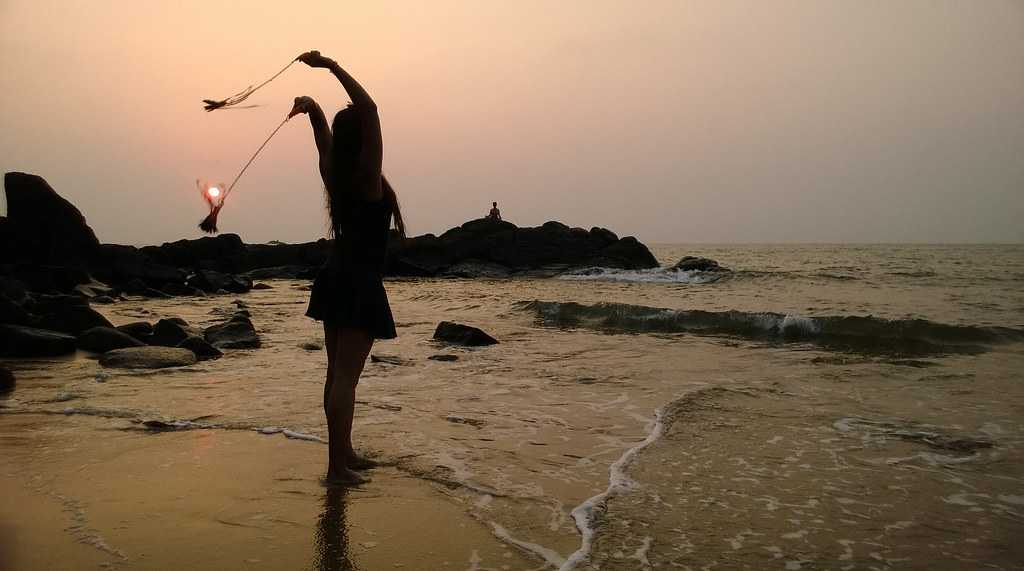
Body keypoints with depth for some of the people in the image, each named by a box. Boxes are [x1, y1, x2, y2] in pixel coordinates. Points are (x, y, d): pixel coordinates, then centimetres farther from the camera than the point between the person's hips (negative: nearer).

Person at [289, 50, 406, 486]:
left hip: (336, 278, 9)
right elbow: (369, 110, -22)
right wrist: (331, 66, -18)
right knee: (346, 376, -9)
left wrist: (312, 106, 8)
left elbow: (325, 136, 24)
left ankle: (345, 453, 25)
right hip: (359, 285, -9)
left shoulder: (333, 172, 7)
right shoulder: (367, 176, -14)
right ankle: (336, 467, -7)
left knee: (337, 372, 13)